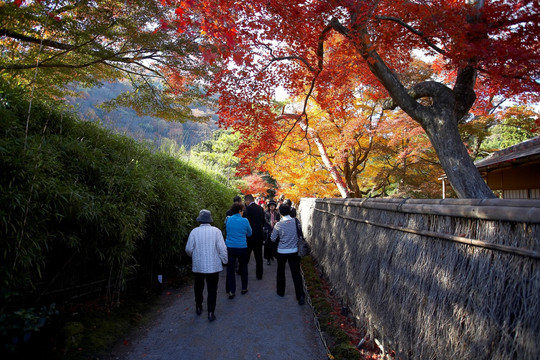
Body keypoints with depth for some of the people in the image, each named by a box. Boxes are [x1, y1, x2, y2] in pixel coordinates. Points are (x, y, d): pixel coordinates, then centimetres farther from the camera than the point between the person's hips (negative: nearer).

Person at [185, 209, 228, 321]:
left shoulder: (194, 231, -8)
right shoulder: (216, 231, -9)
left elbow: (188, 249, -6)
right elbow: (222, 248, -12)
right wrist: (225, 260, 2)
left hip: (198, 265, 1)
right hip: (213, 265, -1)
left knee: (198, 288, 21)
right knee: (212, 289, 8)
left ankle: (198, 308, 35)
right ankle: (211, 313, 8)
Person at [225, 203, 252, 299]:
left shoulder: (228, 219, -1)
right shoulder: (244, 221, -9)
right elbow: (249, 233, 3)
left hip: (229, 247, 2)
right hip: (242, 247, -1)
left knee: (230, 269, 7)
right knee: (243, 267, 17)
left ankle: (231, 291, 9)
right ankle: (244, 288, 27)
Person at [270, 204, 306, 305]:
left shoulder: (278, 225, -13)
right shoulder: (295, 221, -9)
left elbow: (272, 239, -4)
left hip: (282, 252, -1)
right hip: (294, 251, 1)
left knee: (280, 272, 19)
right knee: (296, 273, 2)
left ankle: (280, 291, 32)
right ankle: (301, 295, -6)